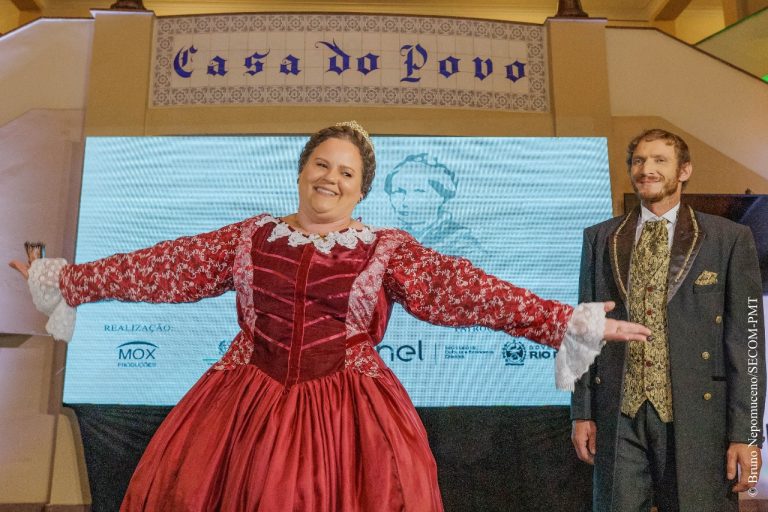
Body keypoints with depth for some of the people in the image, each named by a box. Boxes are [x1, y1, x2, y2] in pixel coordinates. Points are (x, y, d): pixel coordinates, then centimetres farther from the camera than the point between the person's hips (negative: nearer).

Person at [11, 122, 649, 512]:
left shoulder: (388, 249, 0)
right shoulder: (251, 236, 6)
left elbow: (468, 289, -7)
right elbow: (162, 266, 8)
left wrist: (569, 323, -14)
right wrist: (65, 280, 10)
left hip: (346, 410, -2)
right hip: (248, 403, 3)